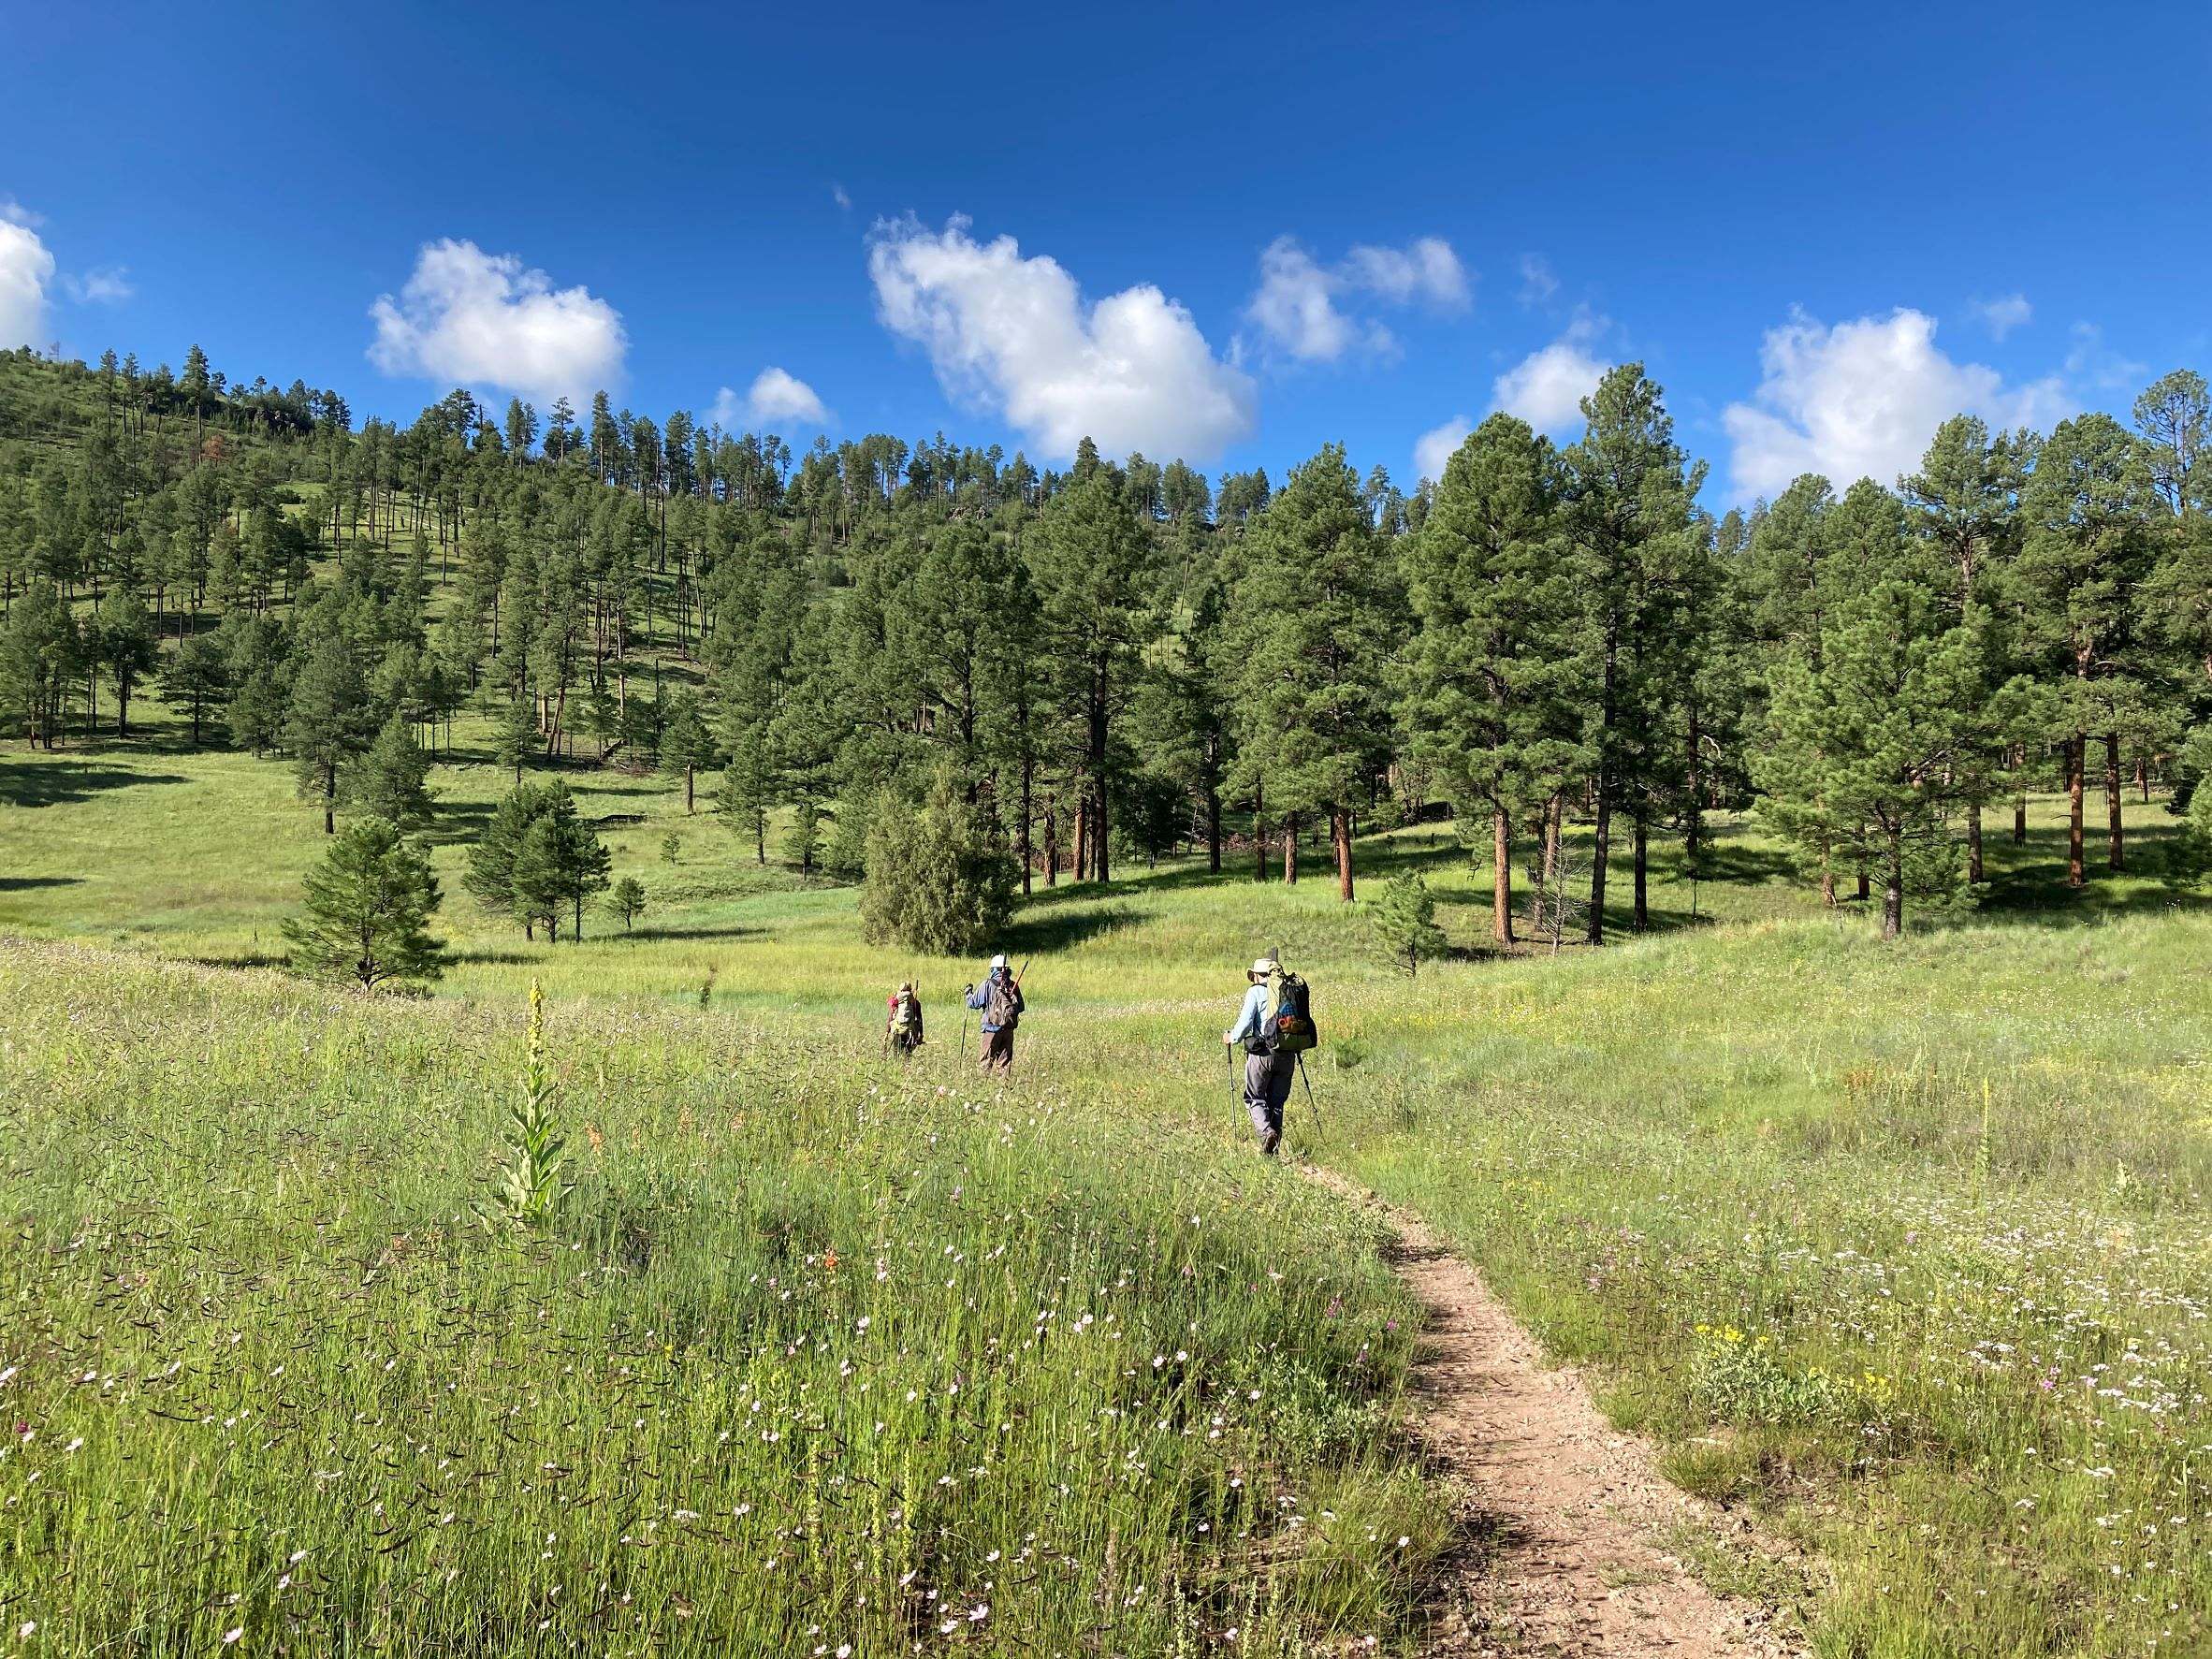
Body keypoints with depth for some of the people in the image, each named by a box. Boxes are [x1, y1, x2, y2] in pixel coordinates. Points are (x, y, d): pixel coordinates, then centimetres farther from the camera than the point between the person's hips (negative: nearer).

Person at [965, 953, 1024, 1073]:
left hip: (992, 1028, -4)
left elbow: (973, 1003, -2)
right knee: (1005, 1061, 9)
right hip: (1009, 1029, 4)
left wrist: (968, 992, 17)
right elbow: (1021, 1007, 11)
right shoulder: (1014, 985, 4)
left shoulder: (988, 984, -7)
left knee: (987, 1061, 3)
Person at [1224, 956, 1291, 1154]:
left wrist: (1232, 1038, 8)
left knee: (1255, 1098, 9)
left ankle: (1266, 1131, -16)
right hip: (1287, 1055, 4)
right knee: (1277, 1101, 14)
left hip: (1262, 1053, -4)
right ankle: (1273, 1148, 13)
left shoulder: (1256, 992, -2)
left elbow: (1245, 1022, -9)